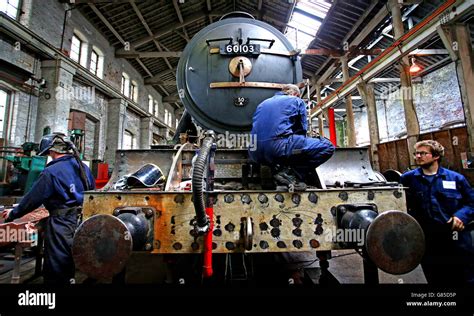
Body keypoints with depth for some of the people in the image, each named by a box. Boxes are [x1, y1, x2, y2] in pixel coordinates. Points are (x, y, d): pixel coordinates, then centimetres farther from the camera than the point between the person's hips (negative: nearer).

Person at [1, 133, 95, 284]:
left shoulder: (51, 172, -14)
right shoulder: (84, 167, 5)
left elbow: (33, 198, -5)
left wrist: (14, 213, 13)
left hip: (62, 224, -6)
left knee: (56, 272, 11)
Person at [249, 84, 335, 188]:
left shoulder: (263, 103, 31)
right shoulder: (297, 101, 18)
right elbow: (302, 130, 14)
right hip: (278, 147, -6)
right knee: (328, 147, 5)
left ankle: (279, 168, 8)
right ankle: (290, 173, -7)